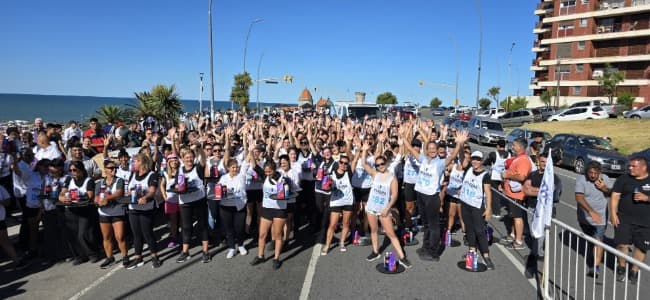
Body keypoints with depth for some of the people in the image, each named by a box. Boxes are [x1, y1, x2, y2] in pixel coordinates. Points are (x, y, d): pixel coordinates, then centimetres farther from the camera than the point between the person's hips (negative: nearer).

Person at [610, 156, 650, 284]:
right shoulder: (623, 179, 1)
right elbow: (615, 197, -1)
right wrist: (613, 213, -9)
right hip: (624, 219, -1)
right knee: (622, 244, -8)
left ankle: (634, 271, 25)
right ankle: (621, 267, 16)